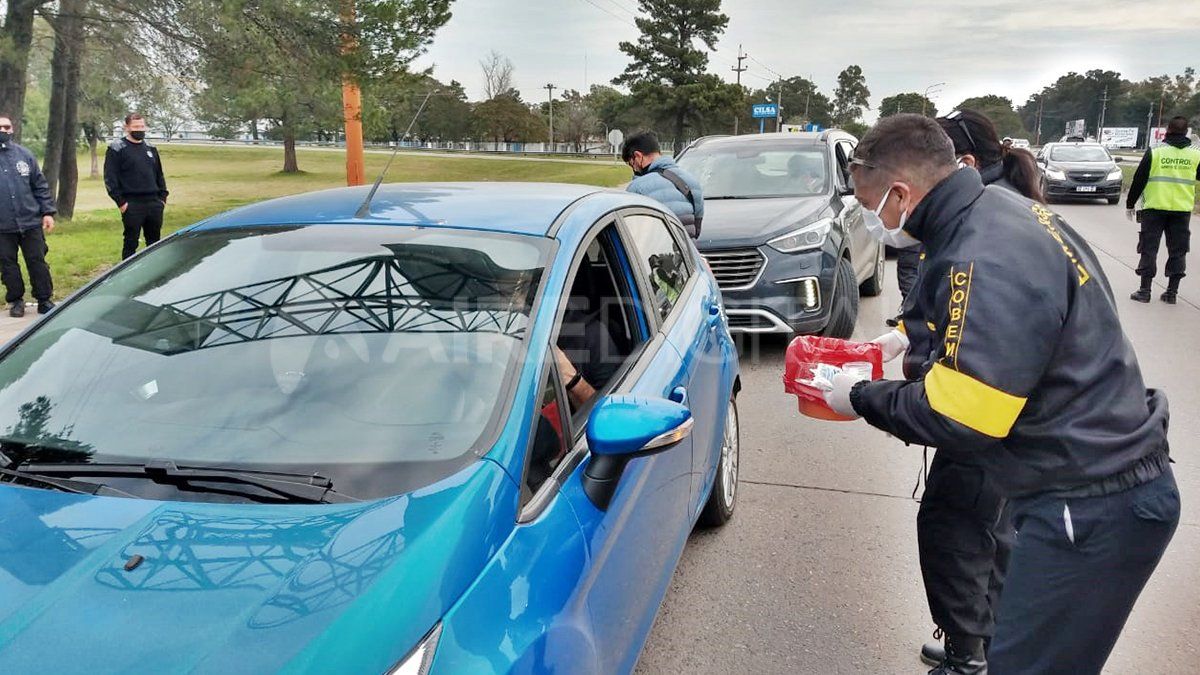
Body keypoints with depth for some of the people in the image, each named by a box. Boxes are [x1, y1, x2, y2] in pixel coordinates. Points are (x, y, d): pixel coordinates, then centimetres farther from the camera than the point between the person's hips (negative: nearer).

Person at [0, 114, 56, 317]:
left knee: (37, 261, 5)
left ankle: (44, 300, 14)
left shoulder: (24, 155, 6)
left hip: (31, 222, 1)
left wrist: (48, 212, 0)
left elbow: (40, 186, 7)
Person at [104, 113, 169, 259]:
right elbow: (110, 178, -6)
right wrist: (120, 201, -13)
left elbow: (159, 175, 21)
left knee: (155, 242, 11)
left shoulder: (151, 148, 16)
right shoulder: (116, 149, -2)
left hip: (154, 203, 5)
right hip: (131, 205, -5)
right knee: (131, 243, 0)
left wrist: (163, 197, 11)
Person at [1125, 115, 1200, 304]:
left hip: (1155, 208, -2)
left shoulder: (1154, 153, -5)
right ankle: (1172, 292, 10)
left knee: (1149, 249, 3)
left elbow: (1139, 180, -2)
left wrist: (1130, 204, 6)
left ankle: (1145, 290, 1)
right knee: (1178, 251, 9)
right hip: (1183, 210, 2)